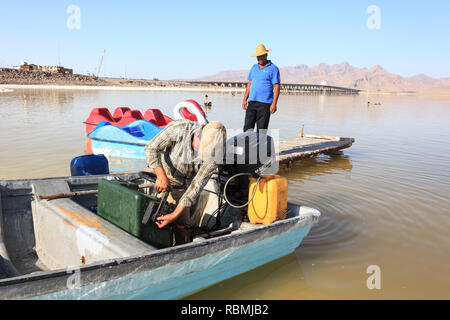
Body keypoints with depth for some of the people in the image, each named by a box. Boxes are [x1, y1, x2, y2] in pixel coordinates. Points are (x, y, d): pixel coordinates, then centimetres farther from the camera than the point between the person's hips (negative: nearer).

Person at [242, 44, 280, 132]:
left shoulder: (273, 69, -2)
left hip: (265, 103, -5)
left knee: (261, 129, -2)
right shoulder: (254, 67, 17)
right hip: (252, 102, 5)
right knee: (247, 128, -1)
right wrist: (245, 99, 13)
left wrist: (274, 103, -15)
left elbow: (276, 87, -7)